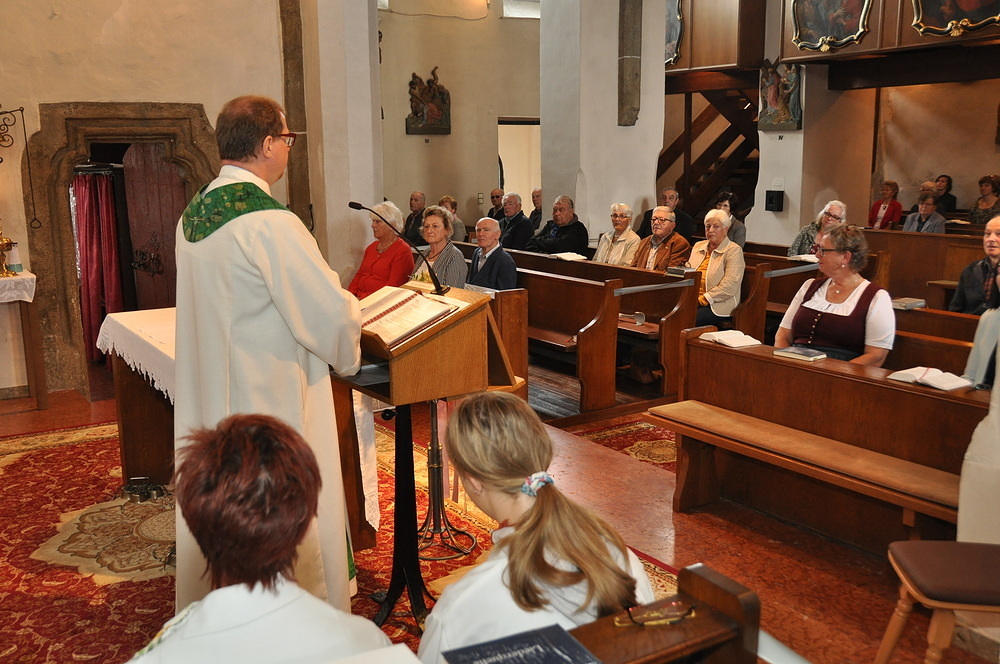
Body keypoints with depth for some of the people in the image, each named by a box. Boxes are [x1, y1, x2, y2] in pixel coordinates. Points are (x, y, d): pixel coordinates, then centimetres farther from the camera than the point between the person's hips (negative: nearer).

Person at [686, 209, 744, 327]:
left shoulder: (734, 250, -1)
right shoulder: (698, 246, 21)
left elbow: (730, 285, -12)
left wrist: (702, 300, -16)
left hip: (718, 305, -5)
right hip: (693, 300, 5)